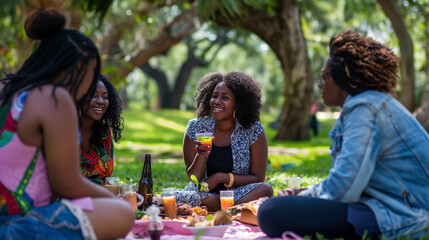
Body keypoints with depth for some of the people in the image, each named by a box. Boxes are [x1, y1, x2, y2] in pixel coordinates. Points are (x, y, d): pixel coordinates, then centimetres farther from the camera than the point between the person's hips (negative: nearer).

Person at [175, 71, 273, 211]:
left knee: (266, 189, -32)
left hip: (239, 194, 1)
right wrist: (201, 154, -21)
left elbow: (258, 179, -4)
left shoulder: (254, 131, -4)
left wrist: (221, 177, -15)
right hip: (204, 193, -1)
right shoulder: (196, 128, -1)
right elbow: (193, 178, 0)